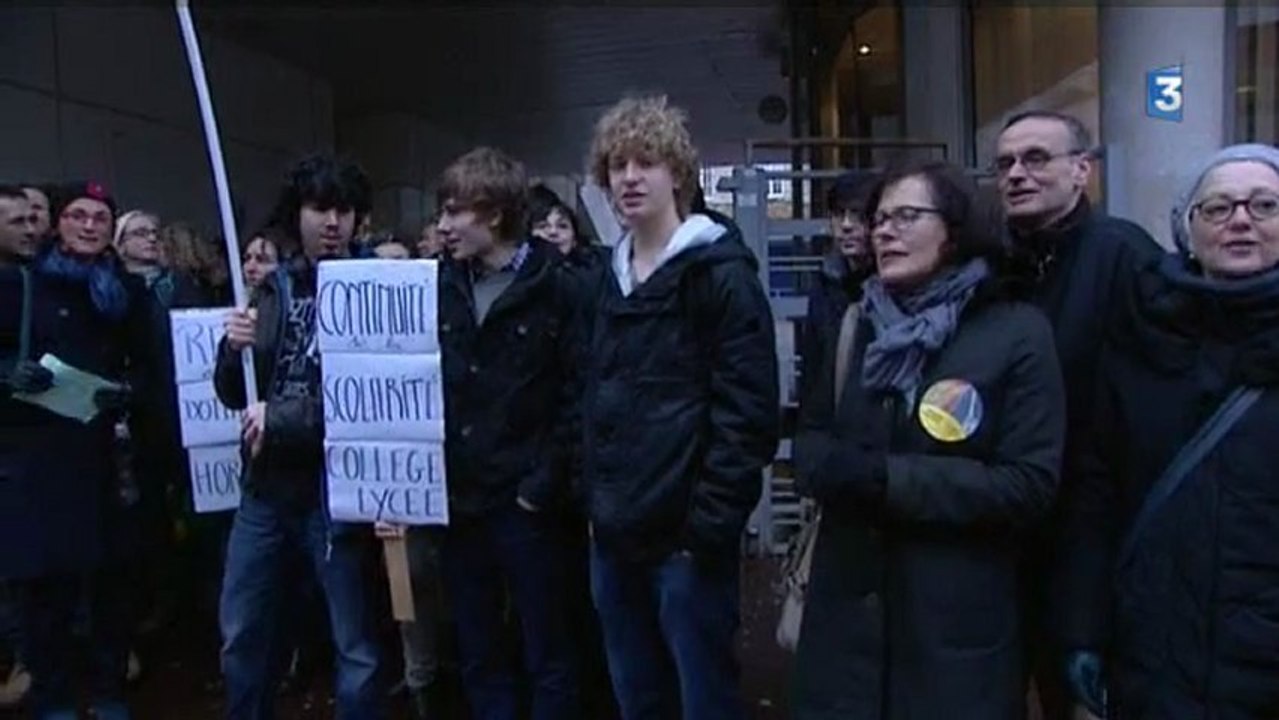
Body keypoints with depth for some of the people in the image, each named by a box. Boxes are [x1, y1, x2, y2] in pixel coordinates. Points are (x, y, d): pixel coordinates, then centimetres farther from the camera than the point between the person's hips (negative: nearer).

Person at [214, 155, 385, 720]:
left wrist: (280, 418, -15)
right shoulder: (274, 288, 8)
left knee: (355, 646, 5)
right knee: (241, 636, 17)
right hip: (265, 487, 5)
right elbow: (232, 395, 8)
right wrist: (234, 349, -12)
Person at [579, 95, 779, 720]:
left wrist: (711, 522, -17)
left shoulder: (719, 273, -9)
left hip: (685, 535, -7)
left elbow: (747, 412, -14)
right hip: (615, 534, 7)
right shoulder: (607, 278, 12)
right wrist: (592, 495, 10)